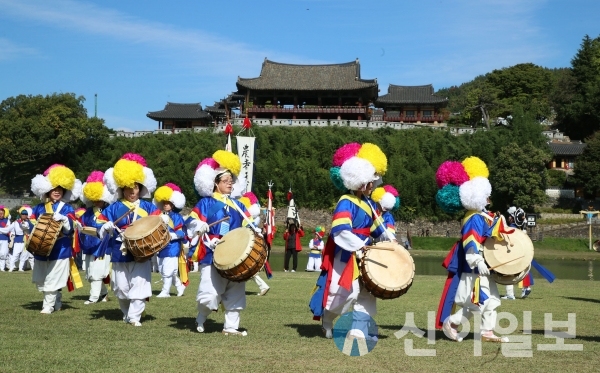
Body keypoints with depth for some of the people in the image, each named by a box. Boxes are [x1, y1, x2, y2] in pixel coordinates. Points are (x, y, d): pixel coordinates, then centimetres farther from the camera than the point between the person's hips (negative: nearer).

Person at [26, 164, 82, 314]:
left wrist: (63, 219, -33)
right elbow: (32, 225, 12)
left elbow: (70, 228, -15)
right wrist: (26, 226, -9)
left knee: (52, 280, -4)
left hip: (60, 250, -5)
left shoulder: (67, 209, -4)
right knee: (40, 280, 12)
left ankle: (48, 305, 7)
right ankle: (57, 300, 28)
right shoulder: (39, 208, 10)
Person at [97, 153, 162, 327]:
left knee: (139, 286, -7)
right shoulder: (114, 208, 3)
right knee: (121, 287, 9)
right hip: (120, 254, 0)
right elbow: (101, 223, 1)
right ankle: (126, 314, 27)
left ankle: (134, 317, -3)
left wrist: (162, 220, -17)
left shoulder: (147, 206, 6)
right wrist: (105, 227, -21)